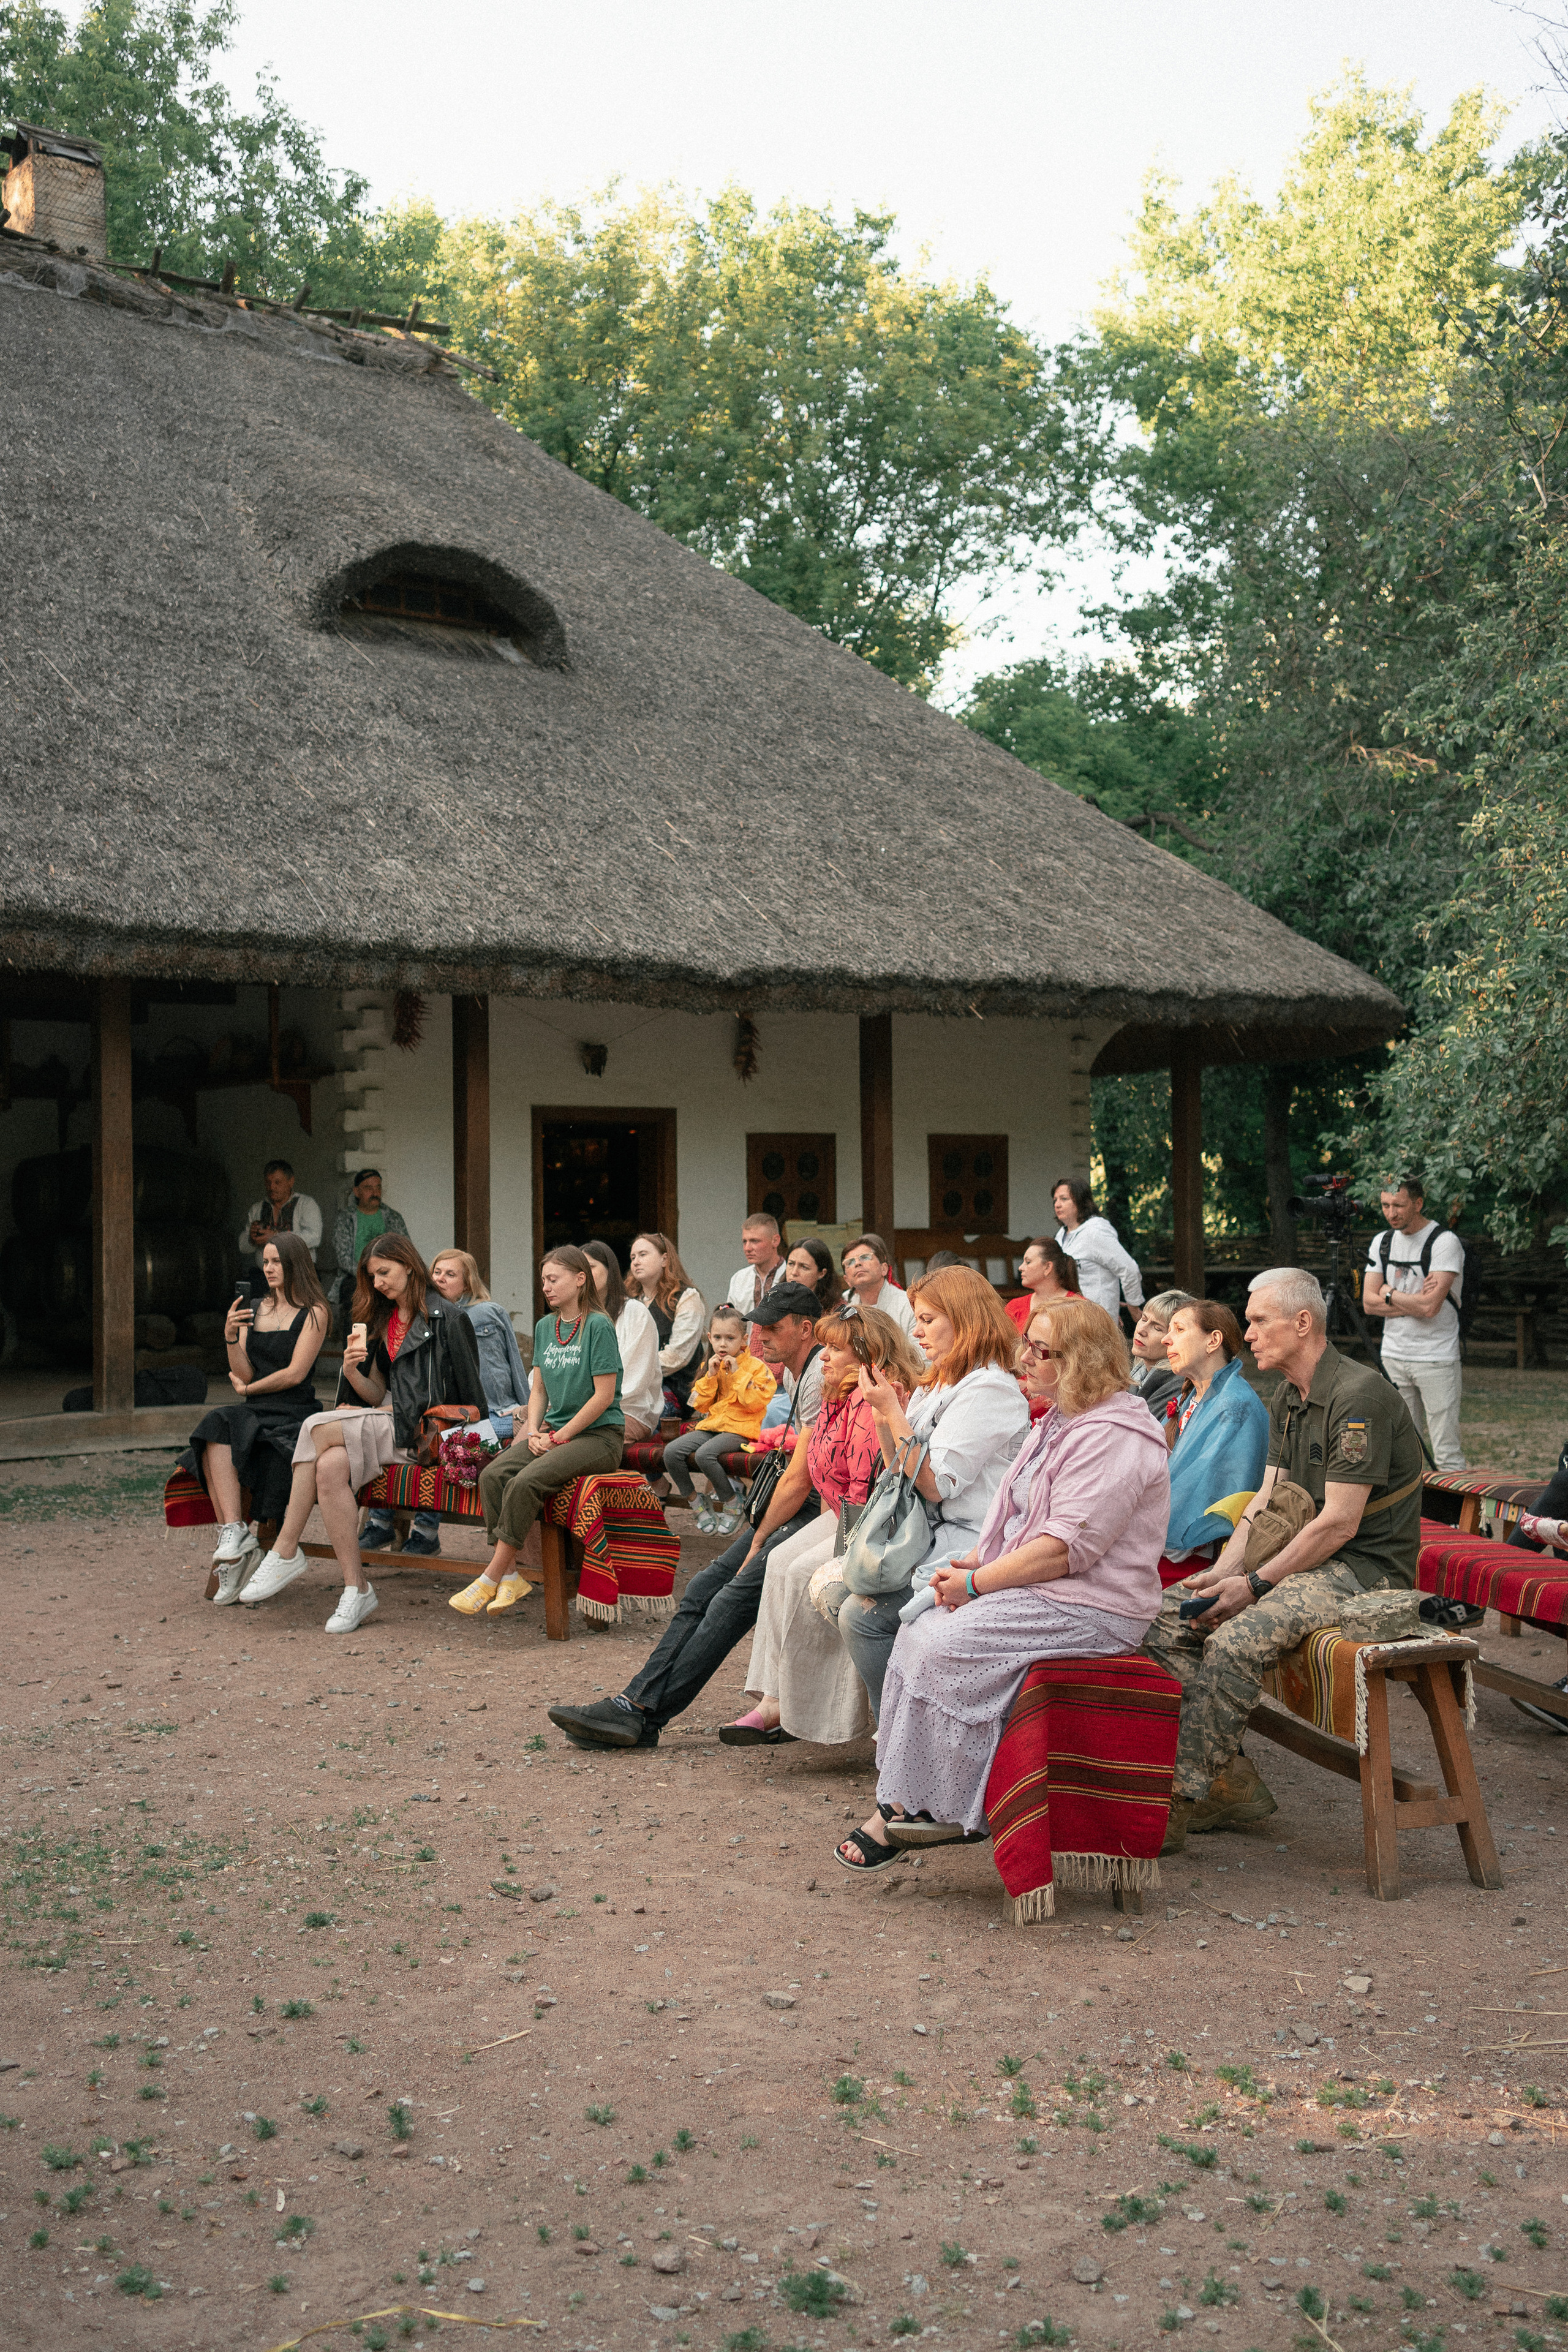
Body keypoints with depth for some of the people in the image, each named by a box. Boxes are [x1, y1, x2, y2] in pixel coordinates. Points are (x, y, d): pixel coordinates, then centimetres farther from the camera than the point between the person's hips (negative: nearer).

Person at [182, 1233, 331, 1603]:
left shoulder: (314, 1312, 0)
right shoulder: (255, 1309, 18)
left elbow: (295, 1373, -7)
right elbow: (244, 1372, 10)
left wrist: (247, 1389, 3)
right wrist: (231, 1335, -6)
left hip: (293, 1414, -5)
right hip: (254, 1412, 5)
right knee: (215, 1428, -29)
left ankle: (234, 1533, -21)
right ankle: (235, 1535, -35)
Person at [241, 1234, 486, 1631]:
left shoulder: (446, 1318, 0)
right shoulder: (380, 1320, 22)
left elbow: (469, 1392, -2)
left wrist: (392, 1411, -3)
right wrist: (353, 1371, -4)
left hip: (423, 1431, -6)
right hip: (384, 1421, 6)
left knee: (319, 1428, -24)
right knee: (331, 1467, -29)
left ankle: (285, 1553, -18)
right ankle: (356, 1588, -28)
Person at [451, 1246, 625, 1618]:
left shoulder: (598, 1326, -10)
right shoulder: (545, 1327, 14)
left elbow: (604, 1395, -14)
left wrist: (559, 1437, -13)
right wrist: (534, 1431, -1)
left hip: (600, 1435, -7)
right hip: (556, 1431, 7)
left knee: (525, 1482, -29)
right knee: (492, 1475, -19)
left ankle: (491, 1578, -19)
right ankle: (510, 1576, -18)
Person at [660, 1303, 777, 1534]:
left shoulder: (756, 1367, -2)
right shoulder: (711, 1366, 15)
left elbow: (754, 1403, -15)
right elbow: (700, 1405, 10)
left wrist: (737, 1373, -15)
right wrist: (711, 1376, -3)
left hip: (740, 1430, -7)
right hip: (711, 1426, 7)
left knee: (705, 1454, -33)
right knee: (672, 1452, -15)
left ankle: (733, 1506, -12)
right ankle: (698, 1506, -1)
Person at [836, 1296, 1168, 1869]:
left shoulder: (1112, 1437, -18)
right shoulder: (1059, 1422, 16)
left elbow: (1067, 1547, -24)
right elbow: (1016, 1517, 21)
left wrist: (974, 1583, -17)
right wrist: (968, 1563, 2)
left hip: (1090, 1608, -10)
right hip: (1036, 1591, 10)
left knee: (946, 1647, -22)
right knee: (916, 1634, -4)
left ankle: (939, 1810, -10)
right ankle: (901, 1803, -6)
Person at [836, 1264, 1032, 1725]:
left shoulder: (989, 1388, -12)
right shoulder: (936, 1384, 17)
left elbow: (936, 1483, -17)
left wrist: (893, 1411, -13)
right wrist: (882, 1413, 5)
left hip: (971, 1543, -10)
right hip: (932, 1531, 10)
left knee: (862, 1614, -20)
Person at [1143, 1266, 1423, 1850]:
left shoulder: (1359, 1396, -18)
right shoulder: (1288, 1397, 13)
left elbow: (1339, 1524, -21)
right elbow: (1266, 1498, 11)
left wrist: (1254, 1585, -18)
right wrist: (1226, 1569, -5)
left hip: (1364, 1568, -9)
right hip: (1305, 1556, 10)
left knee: (1235, 1642, -31)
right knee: (1164, 1617, -4)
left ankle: (1180, 1802, -21)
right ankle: (1231, 1782, -3)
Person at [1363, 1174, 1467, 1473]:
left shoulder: (1445, 1242, -10)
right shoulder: (1382, 1242, 10)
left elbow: (1430, 1306, -19)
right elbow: (1369, 1303, 3)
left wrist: (1389, 1294, -4)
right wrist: (1414, 1300, -10)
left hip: (1436, 1359, -6)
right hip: (1394, 1356, 6)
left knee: (1447, 1454, -8)